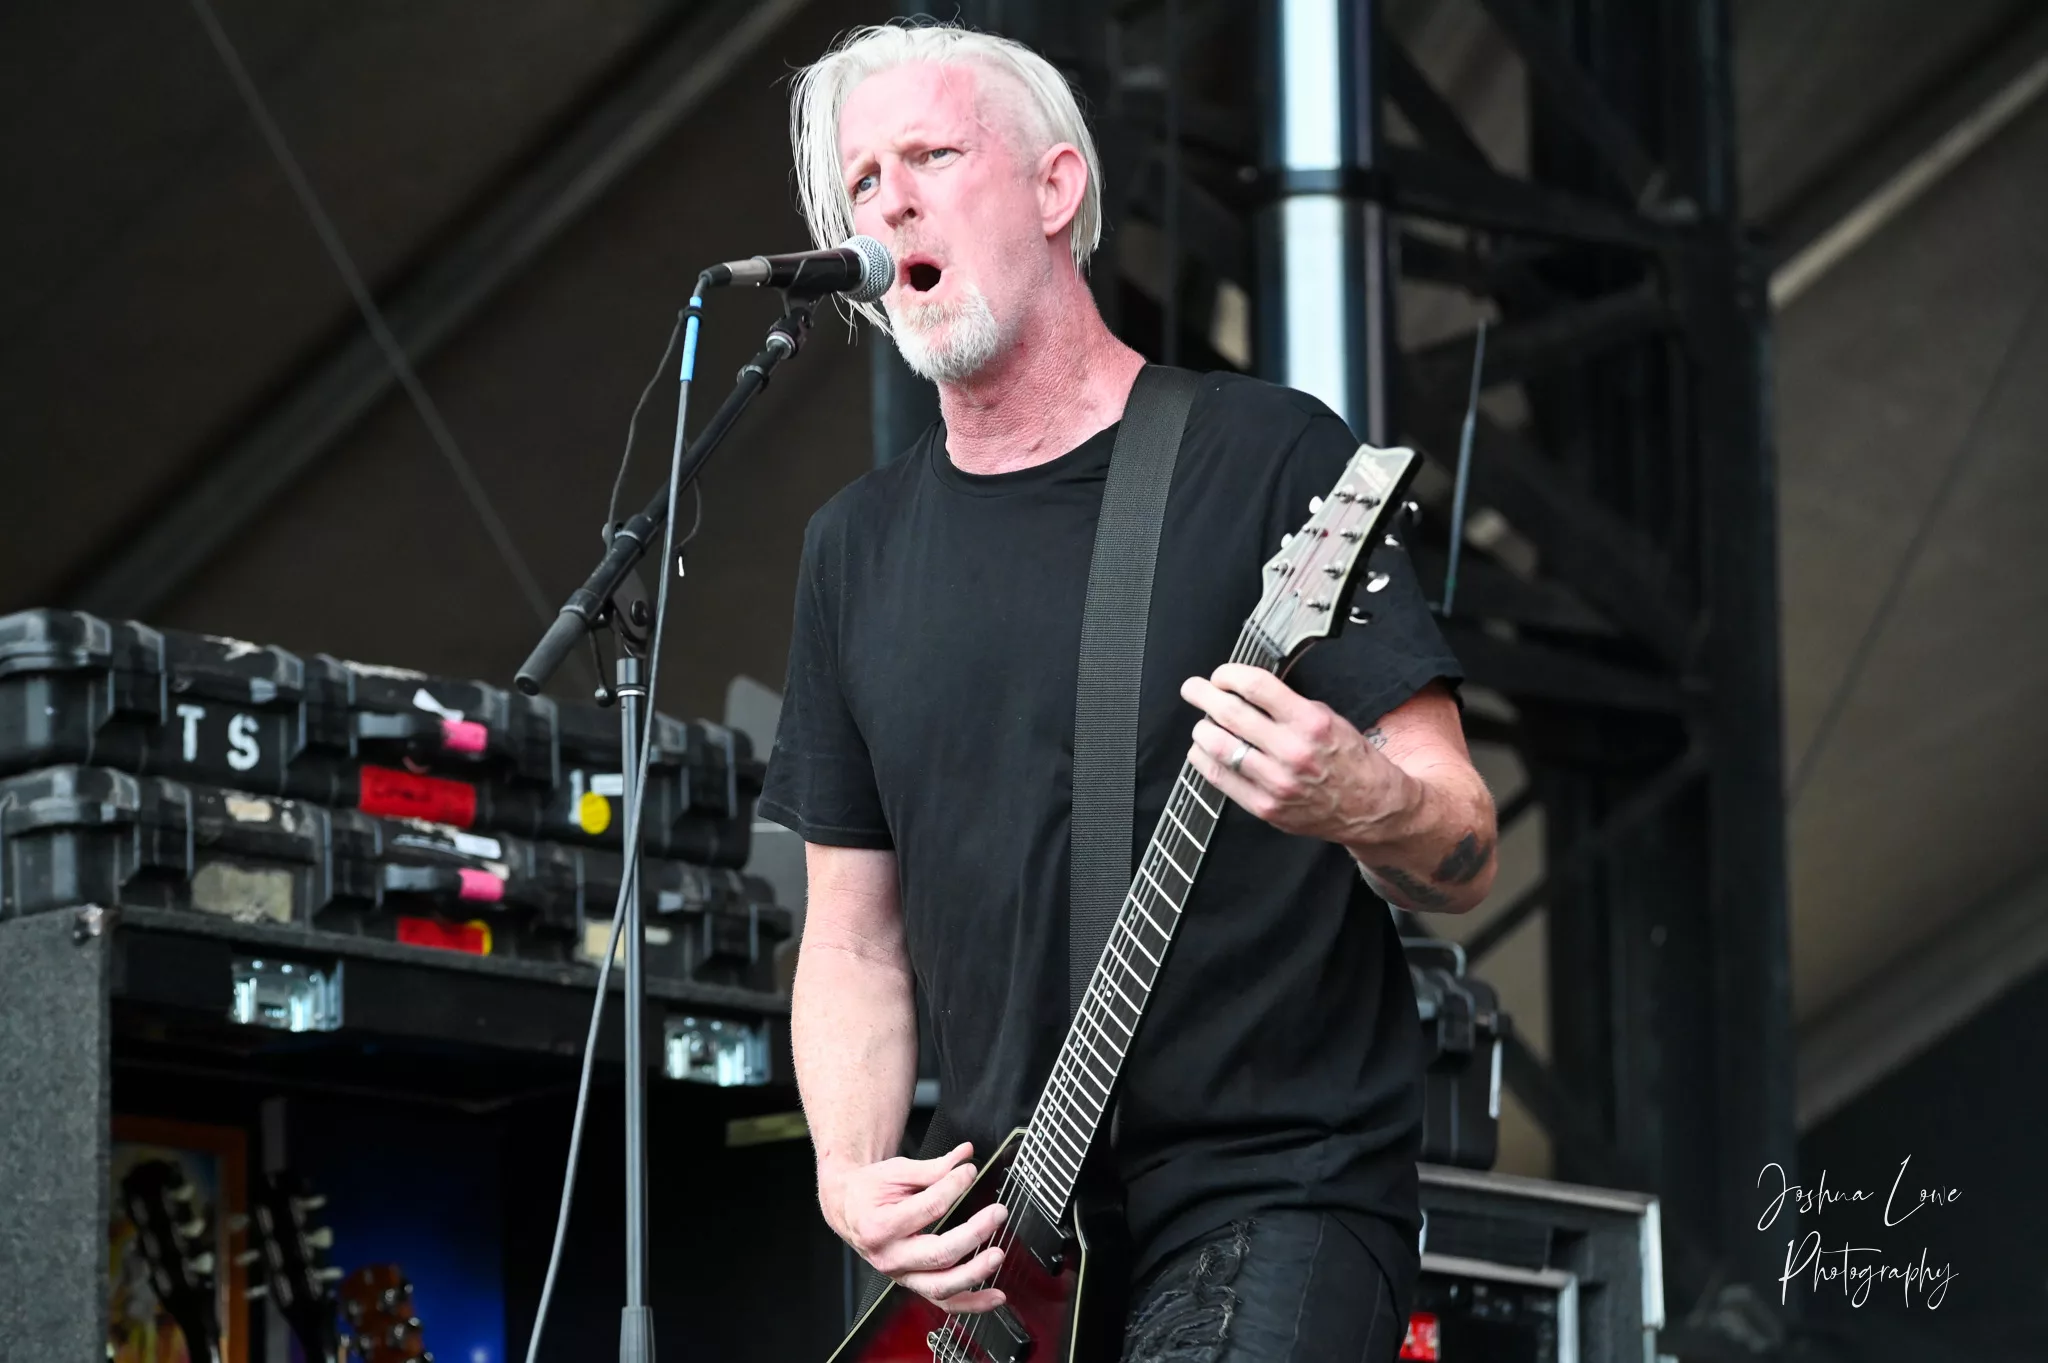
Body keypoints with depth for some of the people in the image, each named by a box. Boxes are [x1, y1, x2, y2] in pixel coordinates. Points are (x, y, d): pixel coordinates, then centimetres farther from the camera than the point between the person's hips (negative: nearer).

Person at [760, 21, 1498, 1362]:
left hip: (1277, 1203, -5)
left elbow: (1464, 857, -4)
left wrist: (1361, 805, -27)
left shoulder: (1270, 457, -3)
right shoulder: (860, 547, 12)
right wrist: (851, 1176, -1)